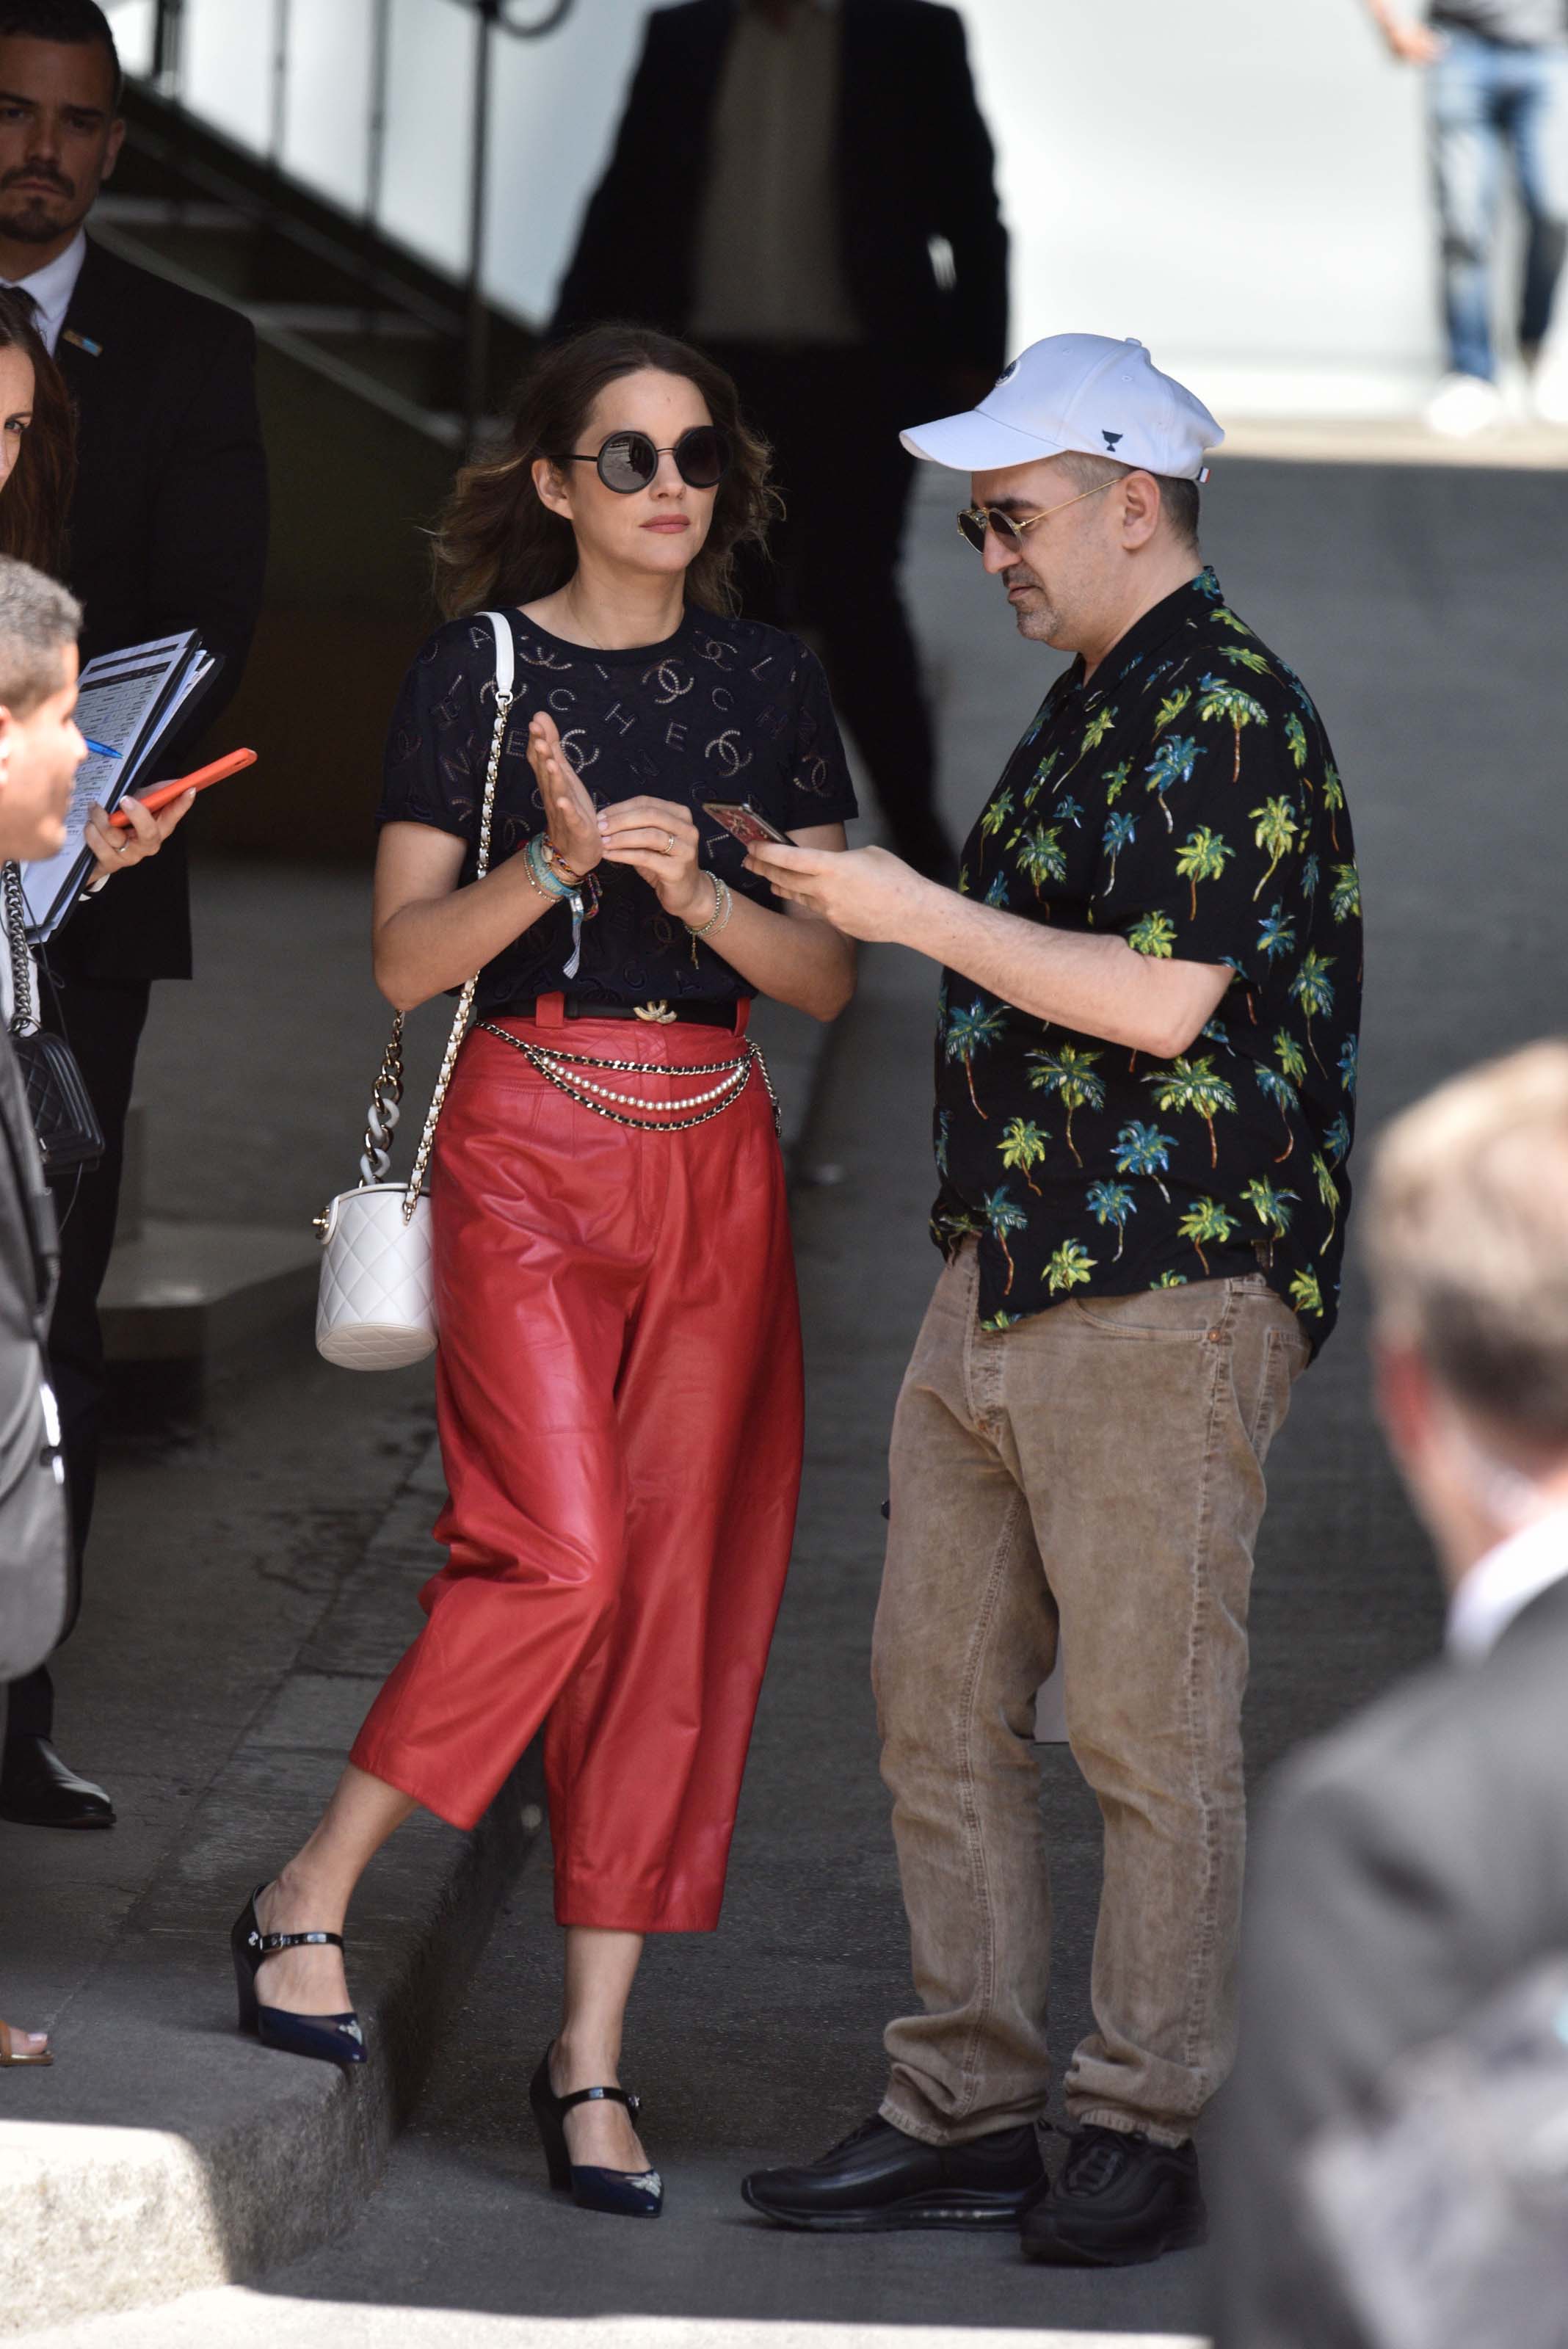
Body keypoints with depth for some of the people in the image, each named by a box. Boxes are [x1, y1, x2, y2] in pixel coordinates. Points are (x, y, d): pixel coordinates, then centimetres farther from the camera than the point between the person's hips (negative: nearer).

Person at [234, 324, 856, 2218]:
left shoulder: (771, 685, 11)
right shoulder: (476, 673, 1)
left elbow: (829, 978, 7)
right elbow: (403, 962, -3)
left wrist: (690, 885, -10)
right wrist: (559, 862, -19)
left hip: (715, 1159, 4)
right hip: (525, 1143, -4)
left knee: (684, 1592, 0)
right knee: (560, 1557, -18)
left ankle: (591, 2053, 4)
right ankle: (308, 1900, 1)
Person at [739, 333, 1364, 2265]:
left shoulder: (1223, 711, -12)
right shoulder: (1092, 706, 19)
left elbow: (1164, 998, -21)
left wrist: (914, 911, -16)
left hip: (1166, 1301, -10)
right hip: (1005, 1285, 10)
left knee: (1148, 1733, -4)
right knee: (938, 1705, 7)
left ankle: (1140, 2136, 3)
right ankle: (965, 2116, 13)